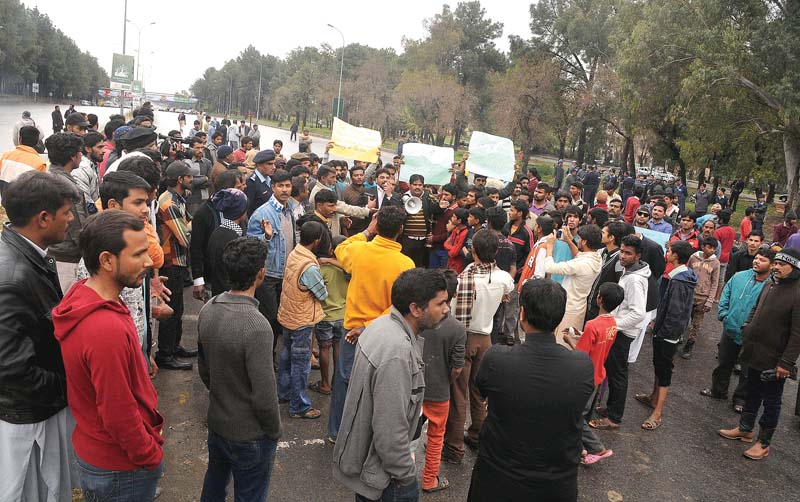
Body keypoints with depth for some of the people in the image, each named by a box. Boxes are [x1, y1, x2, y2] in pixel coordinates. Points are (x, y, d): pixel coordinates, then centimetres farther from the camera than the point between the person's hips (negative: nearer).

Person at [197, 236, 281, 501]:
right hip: (249, 434, -7)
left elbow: (203, 367, 6)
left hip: (216, 422, 7)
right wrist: (274, 432, -8)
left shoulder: (208, 310, -8)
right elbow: (264, 397, -26)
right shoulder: (256, 326, -32)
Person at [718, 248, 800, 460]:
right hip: (755, 355, 7)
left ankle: (763, 443, 23)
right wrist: (747, 334, 12)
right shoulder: (769, 285, 4)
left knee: (771, 402, 9)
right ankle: (745, 429, 38)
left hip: (774, 361, -7)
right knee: (752, 395, 22)